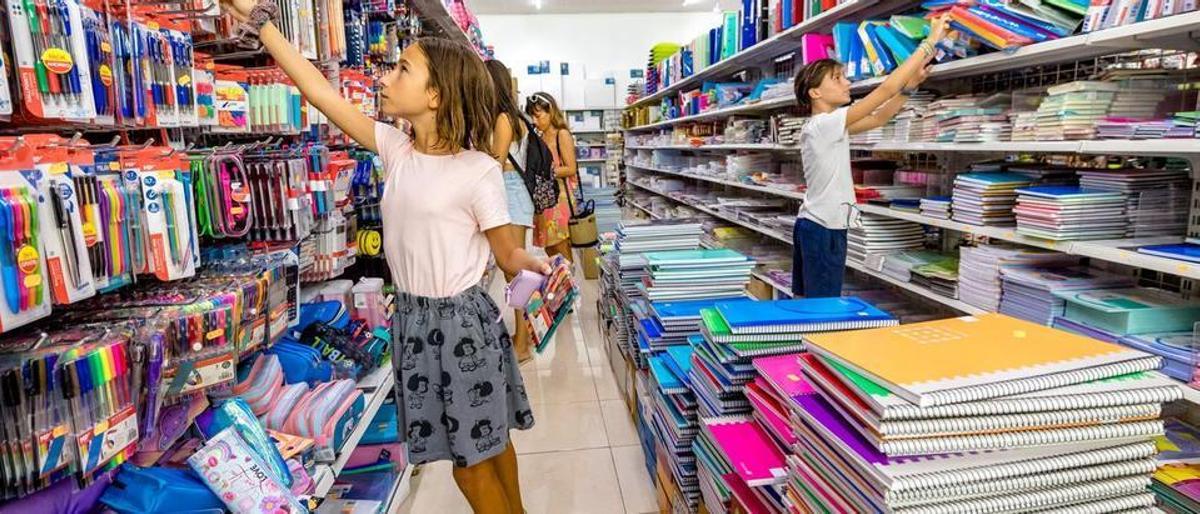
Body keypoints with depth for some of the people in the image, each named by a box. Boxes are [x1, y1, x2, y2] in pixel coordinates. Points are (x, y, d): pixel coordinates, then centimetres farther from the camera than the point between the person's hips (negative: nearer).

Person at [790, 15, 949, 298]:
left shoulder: (827, 127, 12)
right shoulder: (824, 124, -17)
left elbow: (878, 118, 18)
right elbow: (885, 90, -18)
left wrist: (911, 84, 6)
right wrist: (930, 42, -12)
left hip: (813, 226, 10)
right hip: (823, 230, -10)